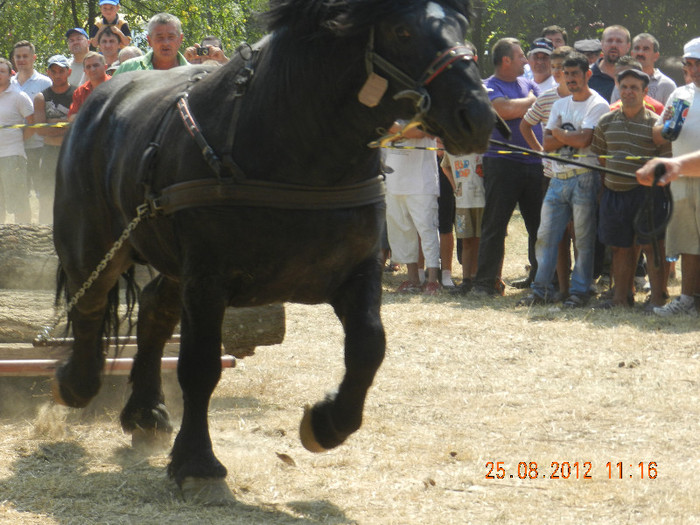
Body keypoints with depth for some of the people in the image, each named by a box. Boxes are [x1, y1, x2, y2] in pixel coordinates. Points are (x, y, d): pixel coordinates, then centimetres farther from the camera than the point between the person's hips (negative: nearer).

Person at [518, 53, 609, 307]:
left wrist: (558, 132, -1)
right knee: (545, 235, 3)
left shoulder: (598, 105, -3)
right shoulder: (559, 105, 17)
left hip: (584, 179, -6)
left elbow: (584, 139, -16)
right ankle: (542, 289, 7)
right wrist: (569, 137, -9)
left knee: (583, 239, -1)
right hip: (558, 179, 6)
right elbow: (548, 144, 9)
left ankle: (579, 291, 5)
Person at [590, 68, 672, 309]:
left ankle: (658, 297, 0)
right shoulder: (606, 122, 11)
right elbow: (598, 157, 18)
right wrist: (601, 186, 12)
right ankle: (621, 296, 19)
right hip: (614, 192, 5)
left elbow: (666, 161, -3)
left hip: (646, 192, -5)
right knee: (620, 246, 10)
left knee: (651, 245, -5)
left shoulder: (655, 123, -3)